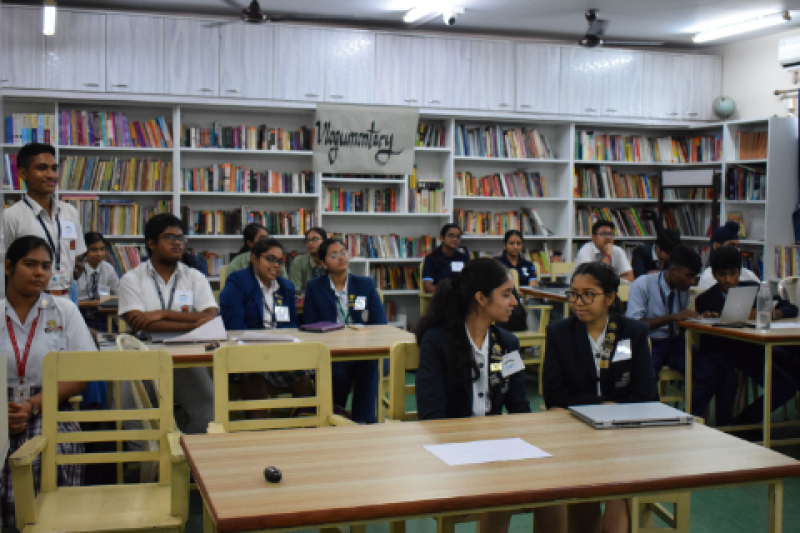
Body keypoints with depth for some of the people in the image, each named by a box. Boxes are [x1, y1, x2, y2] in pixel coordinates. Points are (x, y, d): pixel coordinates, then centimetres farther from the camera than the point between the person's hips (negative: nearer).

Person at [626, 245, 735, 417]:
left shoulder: (683, 288, 9)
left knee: (713, 372, -19)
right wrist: (672, 317, -23)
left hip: (676, 343, 6)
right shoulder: (642, 285, -9)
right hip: (649, 344, -5)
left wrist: (698, 318, -4)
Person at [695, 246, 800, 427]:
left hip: (757, 347, 6)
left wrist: (772, 313, -8)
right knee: (785, 386, -23)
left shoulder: (753, 289, 20)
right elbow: (705, 343, 2)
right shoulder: (706, 300, 8)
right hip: (730, 350, -6)